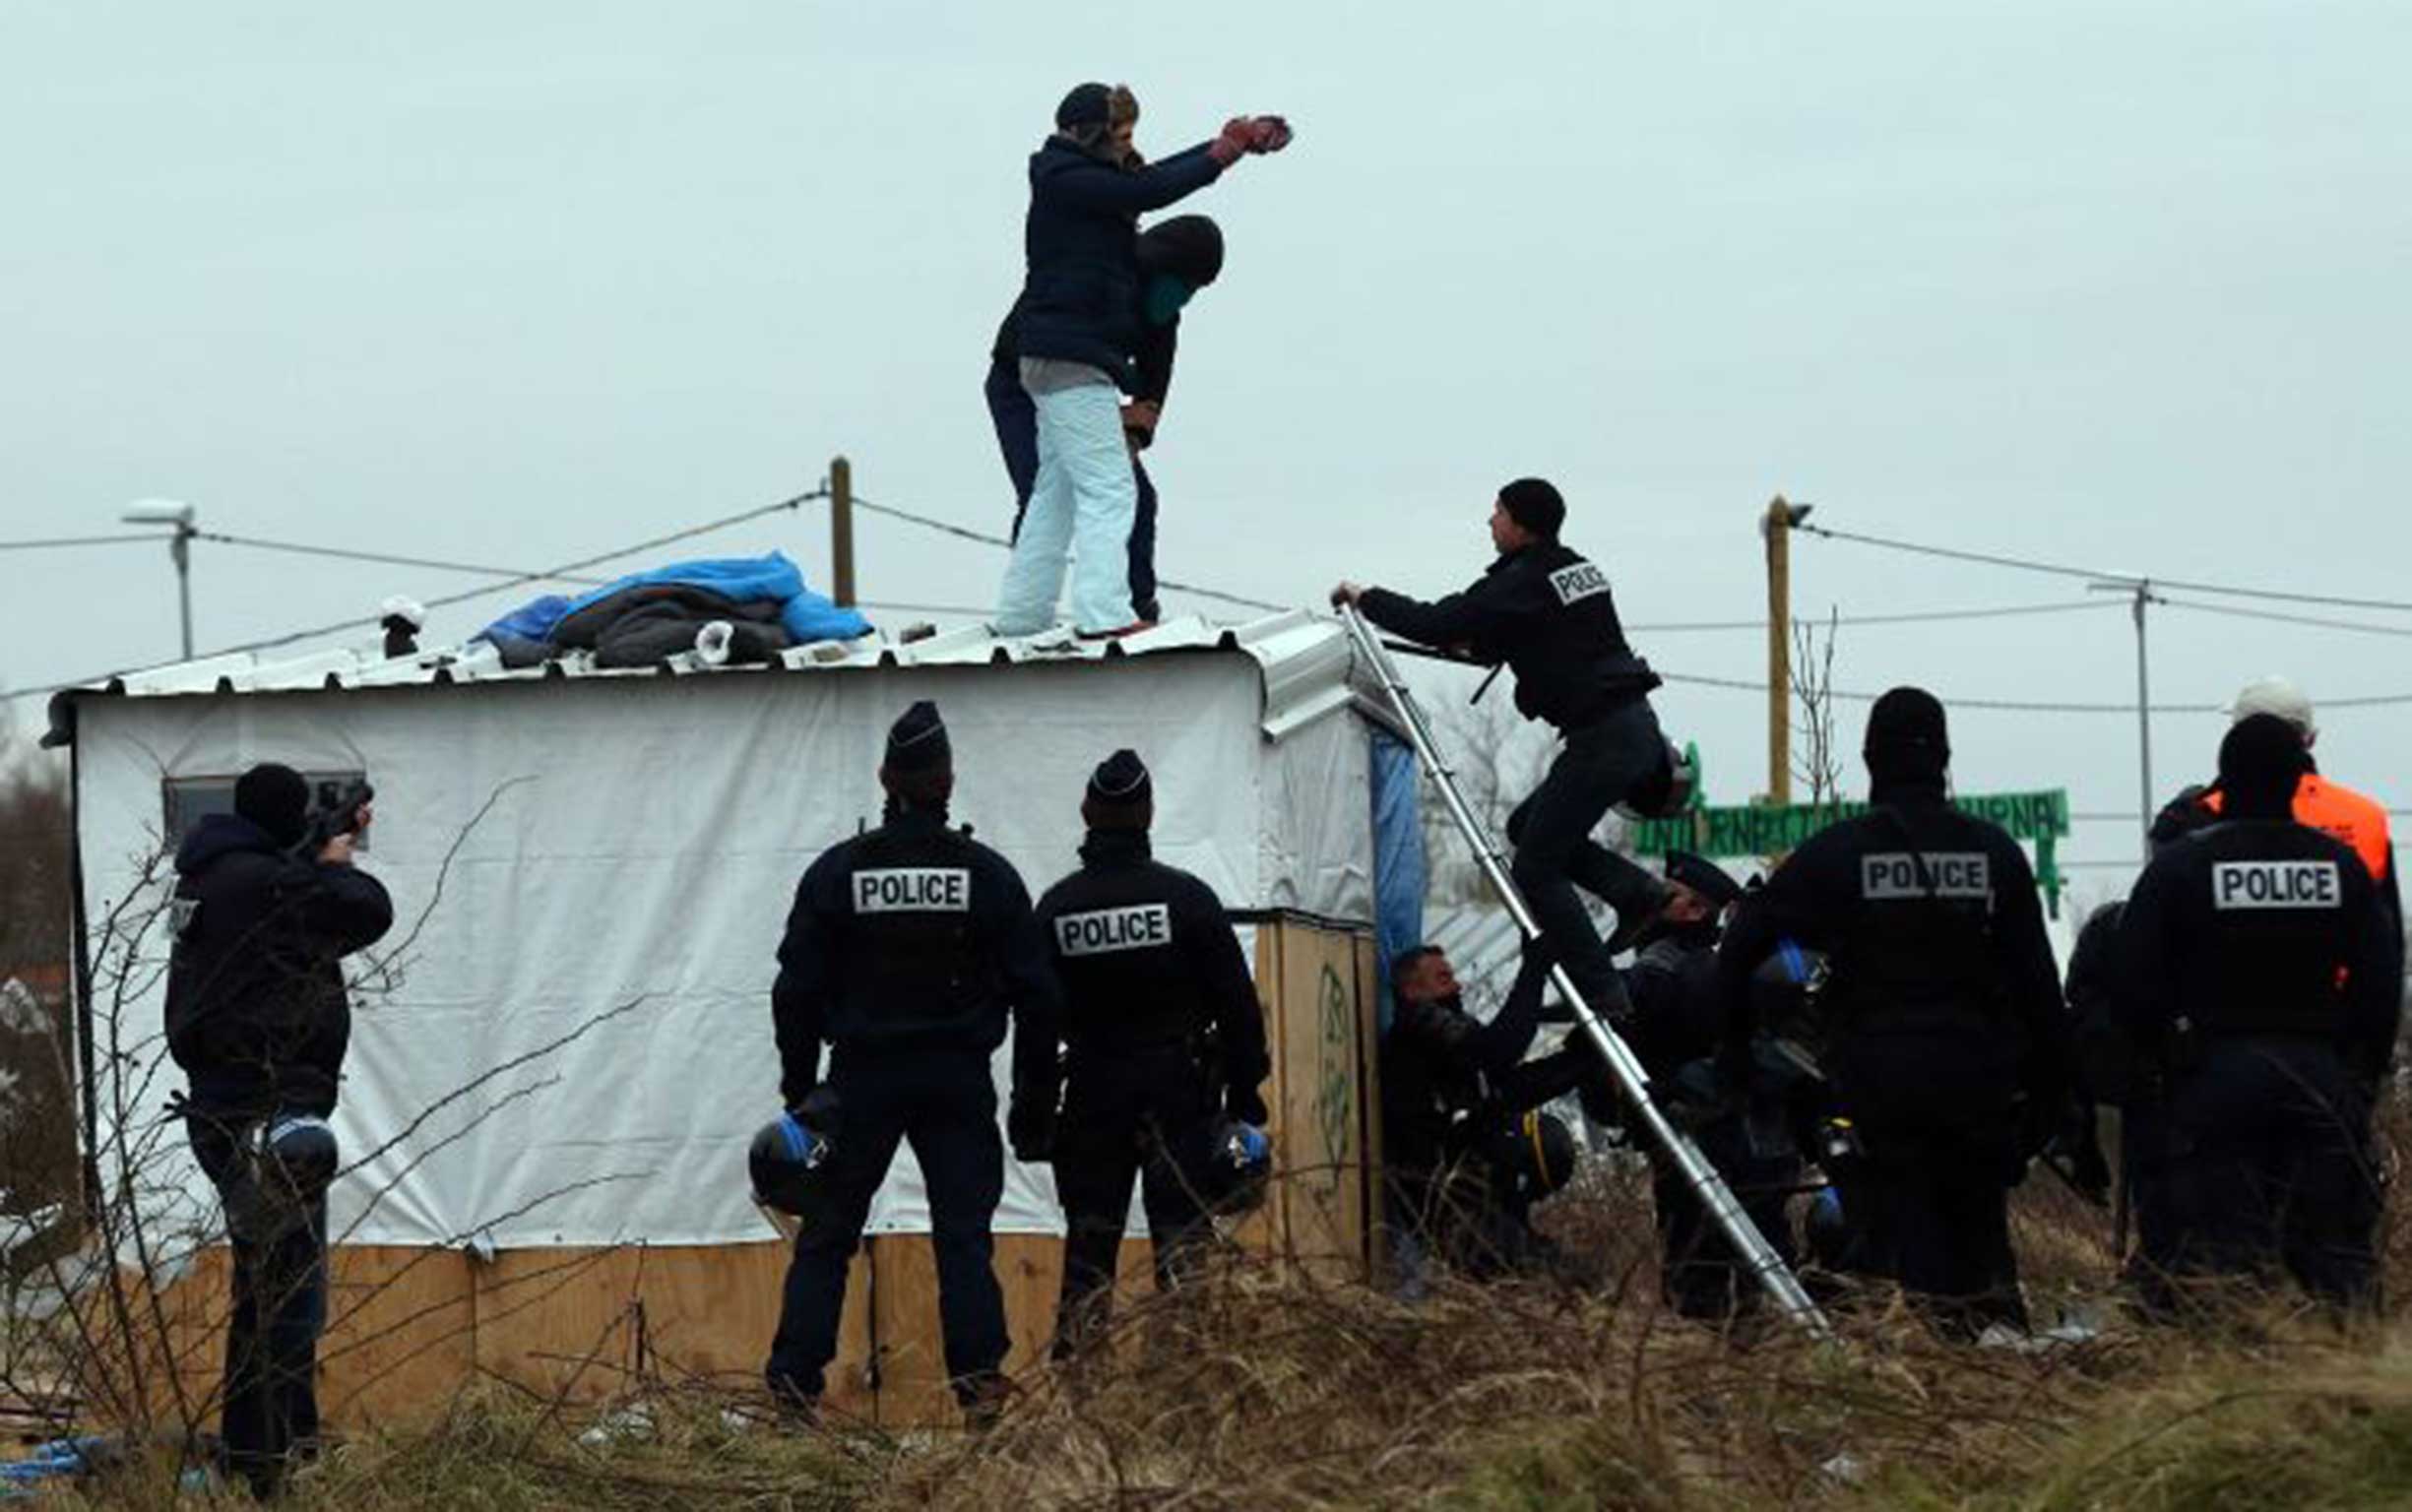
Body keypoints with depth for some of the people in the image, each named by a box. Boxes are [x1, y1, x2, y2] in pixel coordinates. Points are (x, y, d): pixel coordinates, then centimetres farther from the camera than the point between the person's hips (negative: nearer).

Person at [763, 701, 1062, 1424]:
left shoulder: (836, 872, -1)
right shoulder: (989, 875, -1)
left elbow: (797, 991, 1)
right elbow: (1035, 994, 2)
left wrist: (800, 1090, 9)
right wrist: (1036, 1097, 10)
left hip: (863, 1077, 0)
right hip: (958, 1082, 0)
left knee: (827, 1234, 7)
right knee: (964, 1234, 2)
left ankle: (793, 1381, 2)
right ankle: (979, 1381, -7)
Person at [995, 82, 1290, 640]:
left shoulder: (1084, 177, 16)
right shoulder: (1067, 180, -13)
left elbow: (1150, 177, 22)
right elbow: (1149, 190, -18)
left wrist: (1230, 145, 19)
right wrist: (1218, 157, -8)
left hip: (1061, 360, 10)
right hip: (1071, 358, -10)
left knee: (1056, 491, 15)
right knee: (1108, 489, -13)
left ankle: (1020, 614, 19)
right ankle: (1102, 615, -19)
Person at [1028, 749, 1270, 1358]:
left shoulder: (1055, 908, 1)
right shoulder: (1186, 897, -6)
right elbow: (1237, 1003, -4)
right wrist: (1244, 1095, 3)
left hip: (1093, 1094, 2)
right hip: (1178, 1095, -2)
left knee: (1088, 1244, 8)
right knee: (1184, 1239, -1)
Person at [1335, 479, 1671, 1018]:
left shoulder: (1522, 583, -12)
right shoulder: (1575, 567, 15)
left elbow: (1437, 625, -13)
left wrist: (1365, 599, 0)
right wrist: (1479, 645, 24)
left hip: (1602, 740, -9)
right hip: (1636, 727, 9)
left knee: (1536, 867, -3)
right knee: (1529, 827, 22)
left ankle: (1601, 994, -7)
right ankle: (1641, 893, 10)